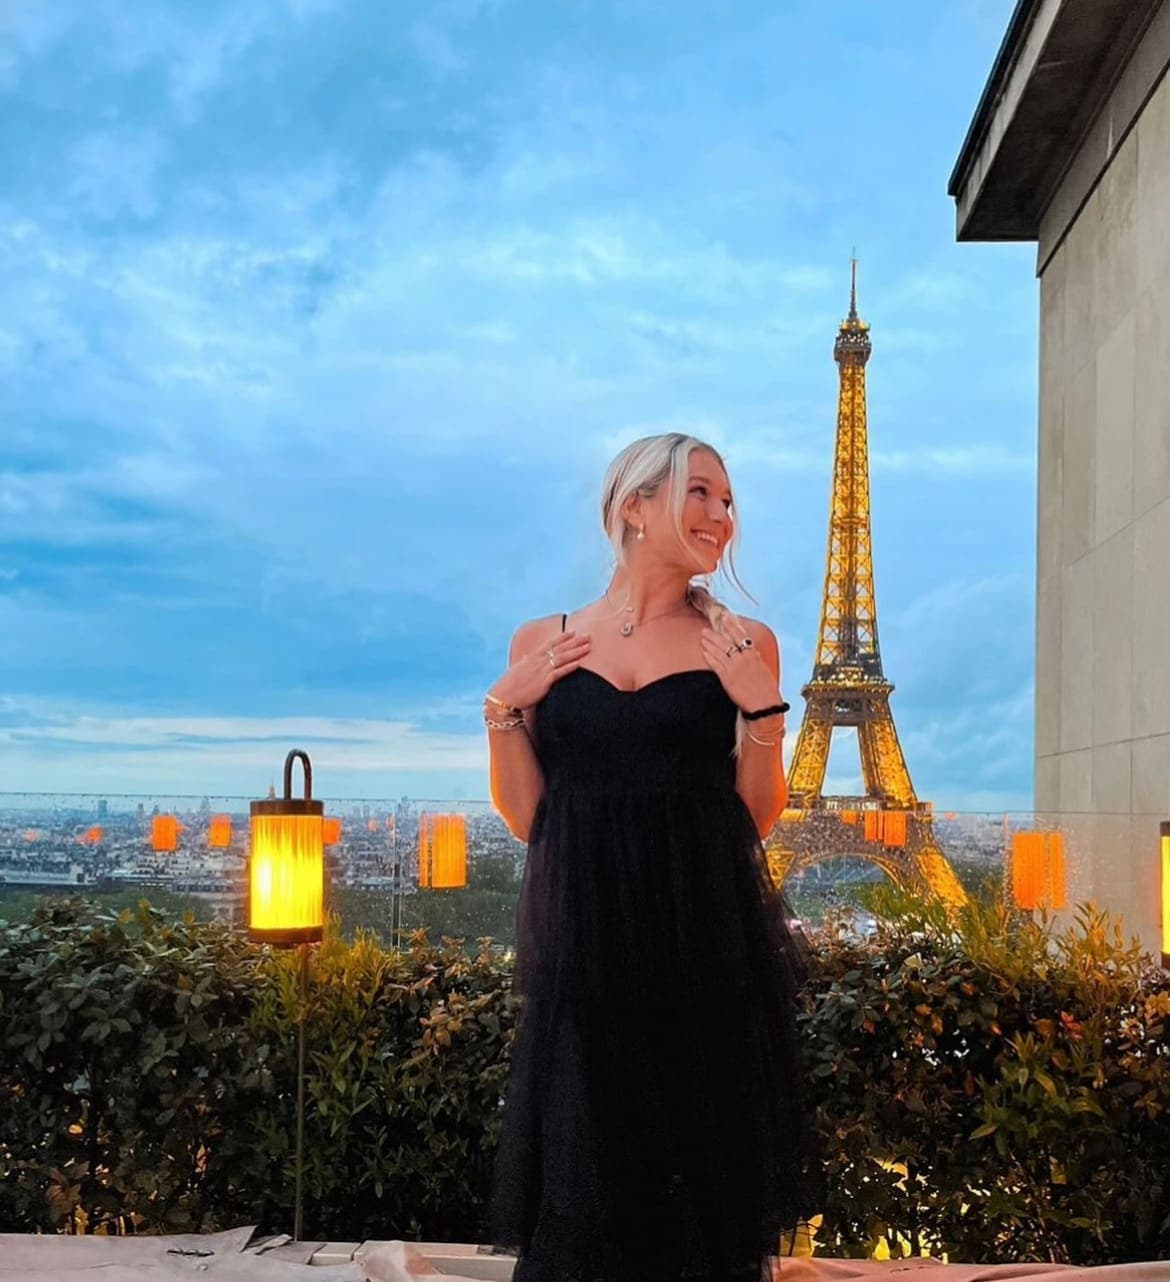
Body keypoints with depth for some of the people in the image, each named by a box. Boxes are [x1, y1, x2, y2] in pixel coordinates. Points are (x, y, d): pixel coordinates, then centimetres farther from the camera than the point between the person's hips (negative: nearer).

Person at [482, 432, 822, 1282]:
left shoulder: (741, 646, 3)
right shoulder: (544, 645, 5)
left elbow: (758, 817, 3)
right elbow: (526, 816, 7)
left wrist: (762, 707, -9)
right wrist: (505, 709, -5)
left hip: (709, 942, 0)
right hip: (586, 942, 1)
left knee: (706, 1161, 8)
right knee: (586, 1170, 8)